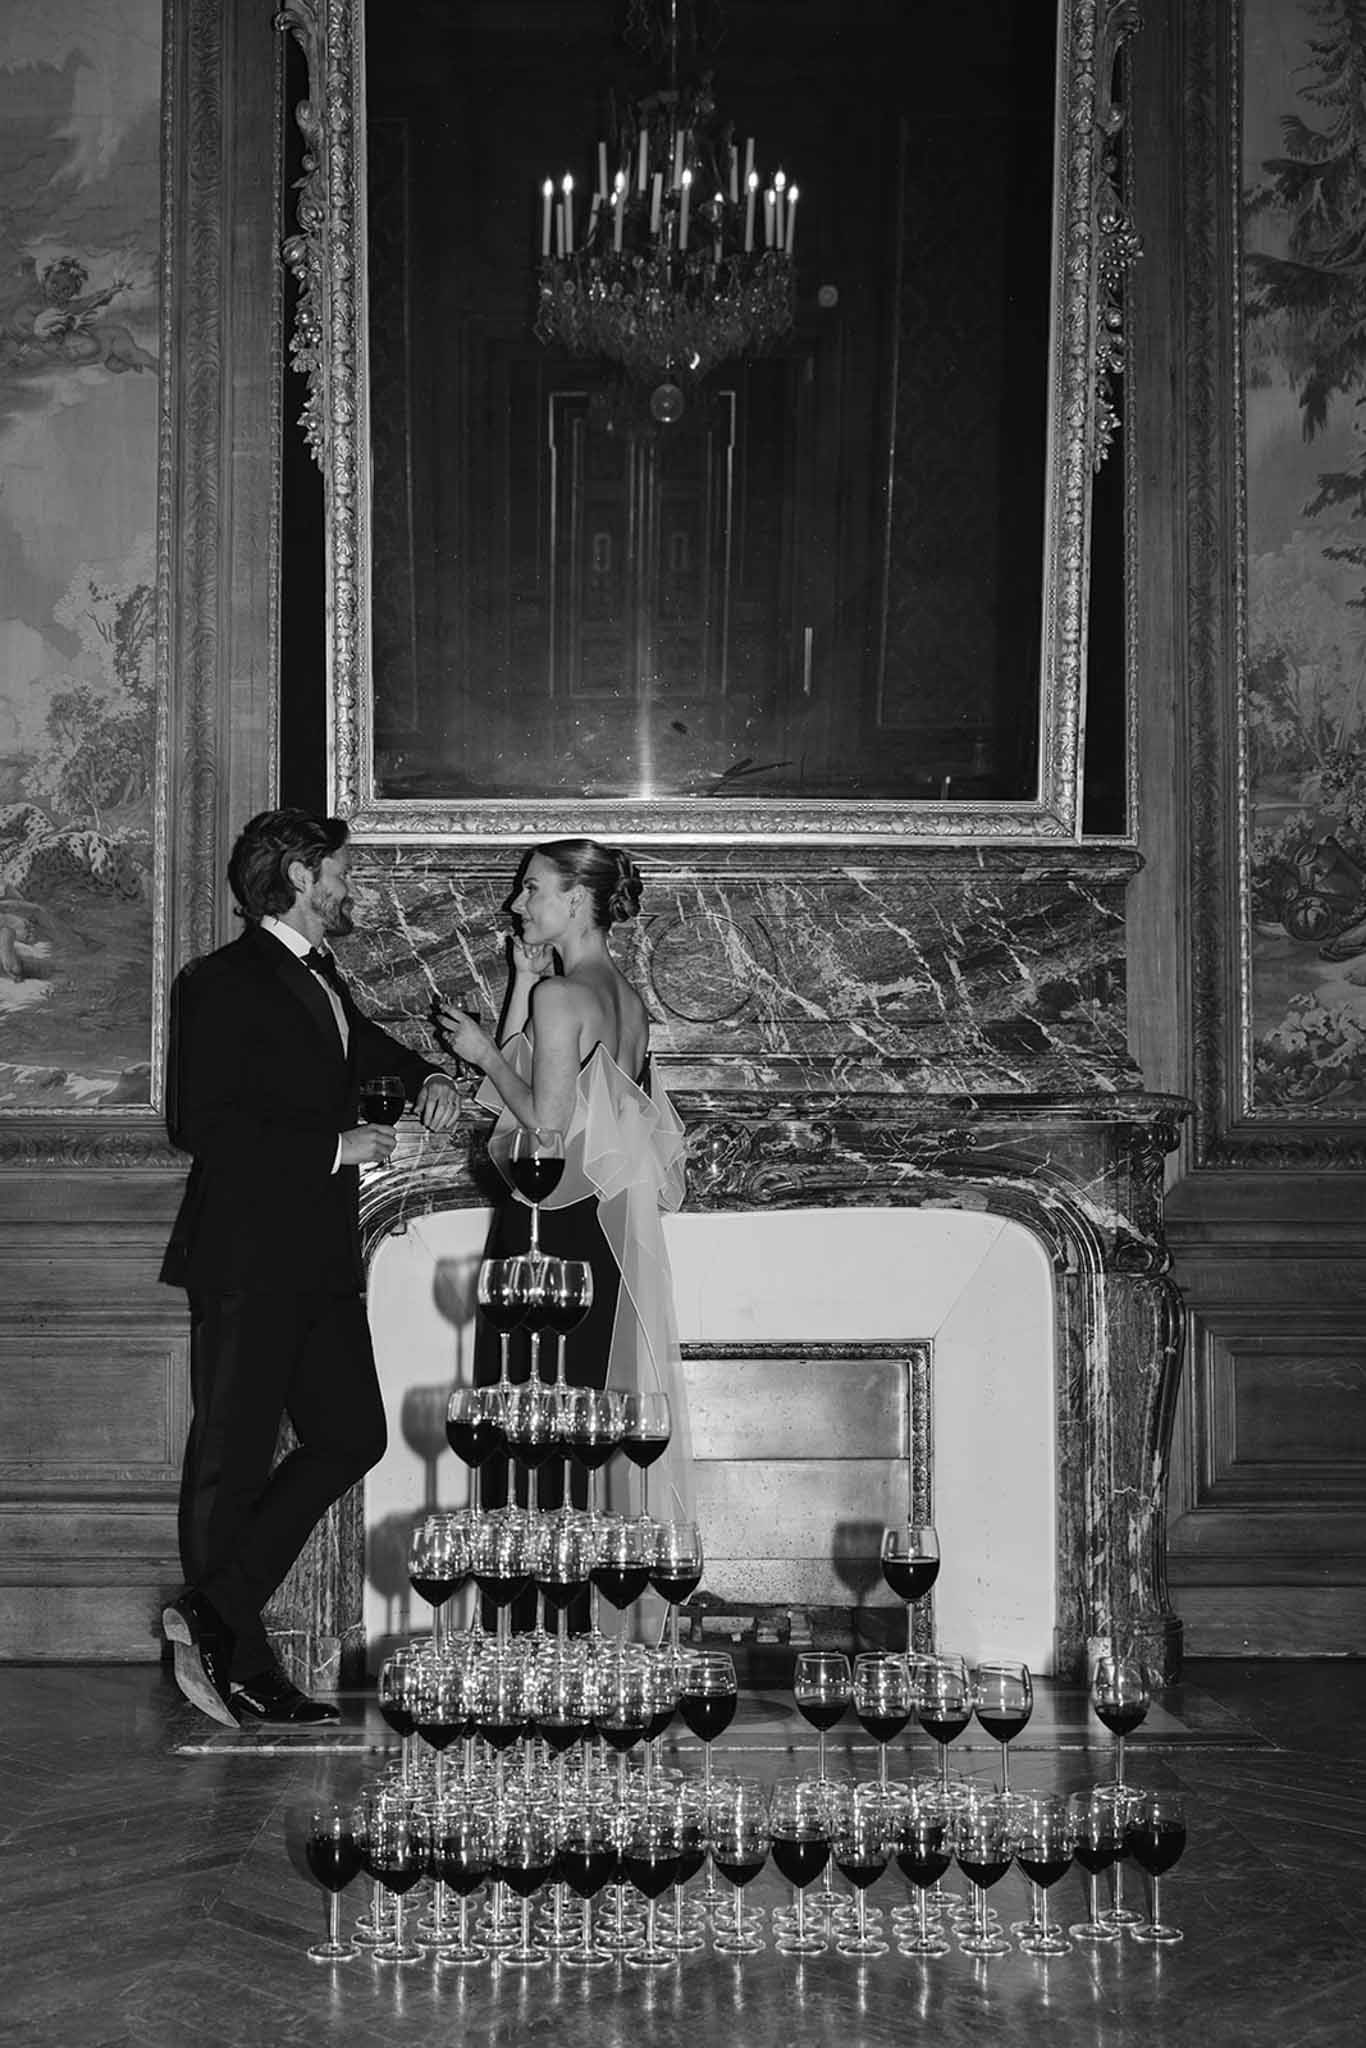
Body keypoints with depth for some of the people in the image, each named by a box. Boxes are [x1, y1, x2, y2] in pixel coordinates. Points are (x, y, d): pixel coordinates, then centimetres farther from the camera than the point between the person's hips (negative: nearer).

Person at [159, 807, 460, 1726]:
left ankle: (215, 1611, 9)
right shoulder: (222, 983, -10)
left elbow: (368, 1047, 37)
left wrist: (427, 1076, 14)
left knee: (352, 1437, 7)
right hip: (247, 1262, -9)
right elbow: (200, 1123, -19)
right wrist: (334, 1149, -16)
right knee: (232, 1461, -1)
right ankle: (242, 1667, 6)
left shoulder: (320, 979, 16)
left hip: (321, 1262, 9)